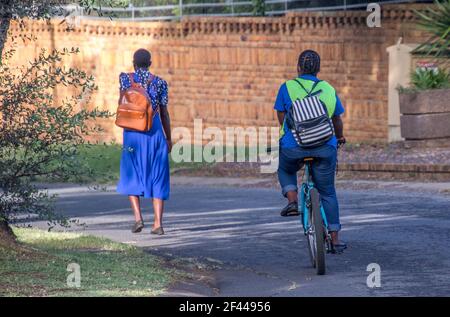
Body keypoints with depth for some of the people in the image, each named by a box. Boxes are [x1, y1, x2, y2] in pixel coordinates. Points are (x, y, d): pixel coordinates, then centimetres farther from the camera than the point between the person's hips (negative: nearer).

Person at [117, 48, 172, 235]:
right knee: (157, 178, 5)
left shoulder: (126, 78, 2)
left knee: (131, 176, 10)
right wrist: (168, 138, 14)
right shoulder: (159, 83, 4)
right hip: (155, 130, 1)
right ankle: (158, 223, -1)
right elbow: (164, 113, 6)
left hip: (133, 130, -1)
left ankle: (138, 217, -7)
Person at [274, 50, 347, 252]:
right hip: (325, 148, 1)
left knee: (285, 170, 32)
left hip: (293, 146, -1)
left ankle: (292, 201, 7)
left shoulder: (287, 87, 5)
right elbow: (337, 120, 22)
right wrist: (339, 137, 44)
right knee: (327, 192, 15)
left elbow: (282, 118, 13)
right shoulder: (328, 90, 11)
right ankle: (335, 238, 12)